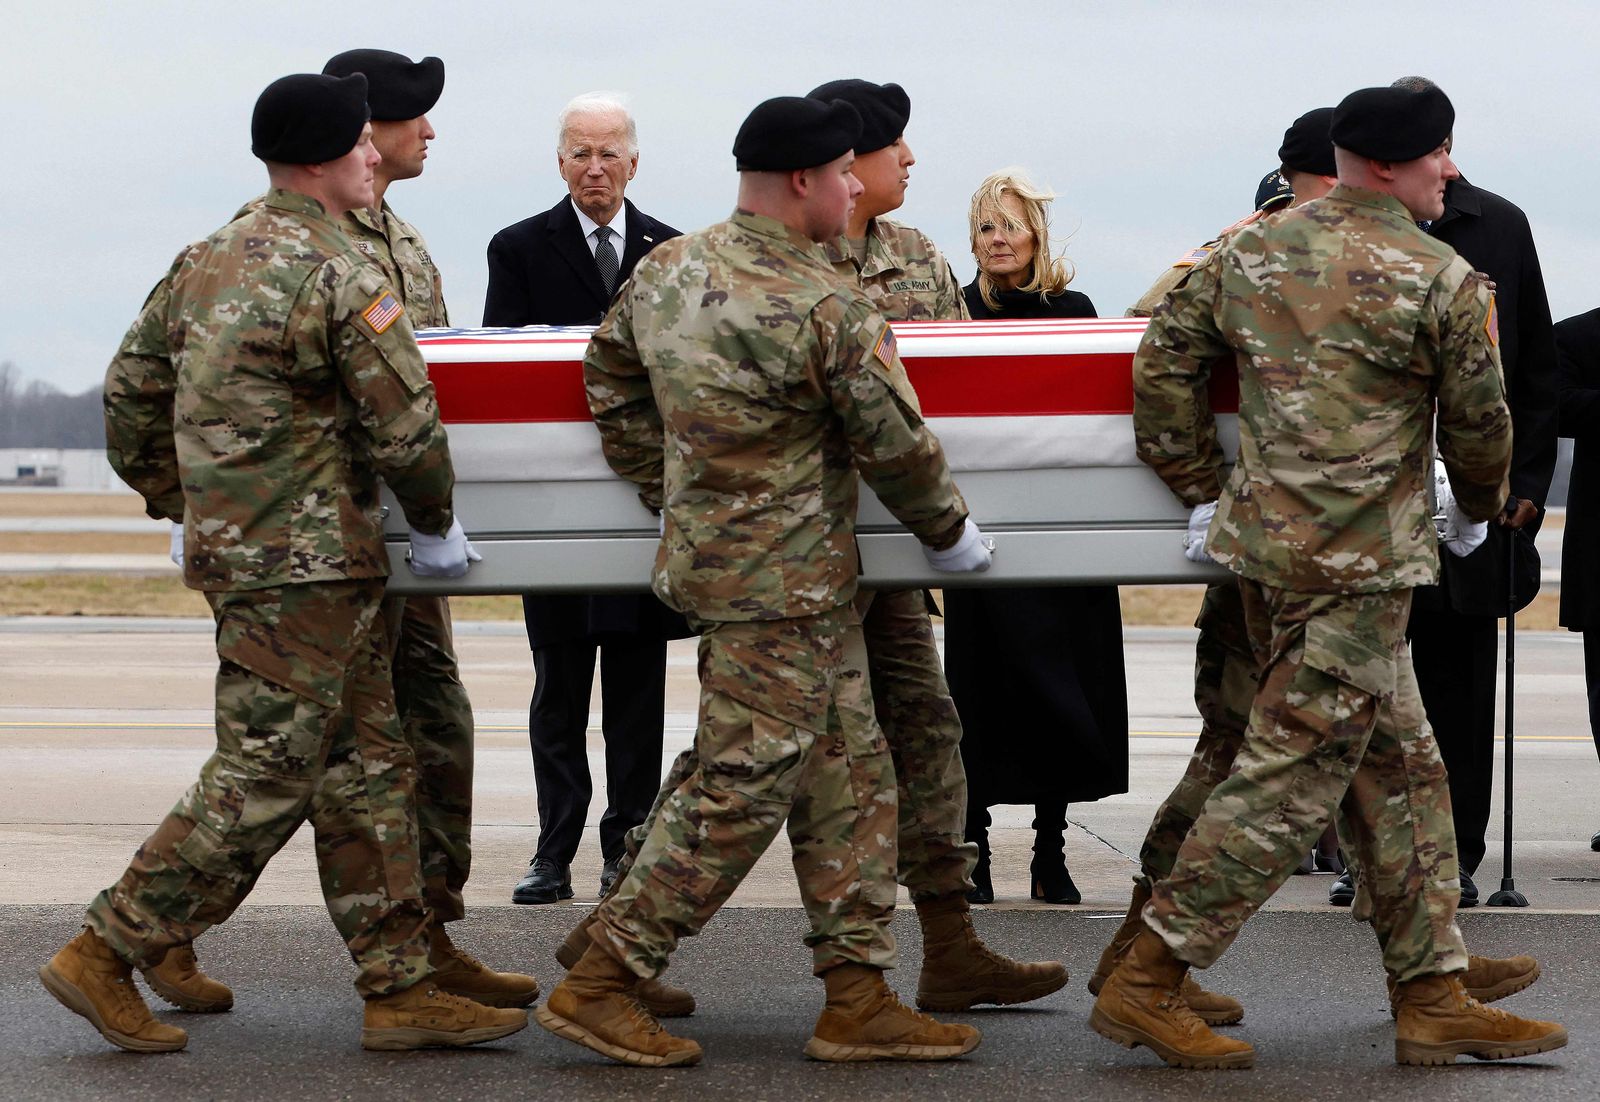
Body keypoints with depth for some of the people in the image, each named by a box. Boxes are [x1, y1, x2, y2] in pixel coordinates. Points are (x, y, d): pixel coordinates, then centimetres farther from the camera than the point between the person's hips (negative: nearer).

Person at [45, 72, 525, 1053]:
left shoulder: (209, 261, 10)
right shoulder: (340, 277, -15)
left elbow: (131, 392, 16)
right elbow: (406, 425, -13)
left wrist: (175, 503, 29)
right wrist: (437, 526, 4)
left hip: (231, 551, 9)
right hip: (307, 566, -9)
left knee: (367, 770, 12)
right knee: (262, 783, -3)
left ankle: (401, 989, 14)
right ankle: (107, 957, 1)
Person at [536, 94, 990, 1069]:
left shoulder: (665, 270, 4)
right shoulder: (828, 310, -19)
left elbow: (610, 377, 17)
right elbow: (896, 444, -10)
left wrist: (668, 496, 25)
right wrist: (950, 532, 7)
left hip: (710, 550, 9)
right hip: (785, 585, -9)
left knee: (850, 772, 13)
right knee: (743, 790, -3)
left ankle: (859, 997, 16)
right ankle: (601, 984, 2)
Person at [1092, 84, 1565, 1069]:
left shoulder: (1250, 251, 9)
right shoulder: (1442, 281, -9)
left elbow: (1162, 361, 9)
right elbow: (1480, 423, 0)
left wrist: (1201, 482, 17)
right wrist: (1483, 505, 20)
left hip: (1265, 540, 8)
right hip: (1359, 563, -8)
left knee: (1399, 770, 14)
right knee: (1292, 780, -3)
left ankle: (1435, 998, 17)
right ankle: (1147, 985, -1)